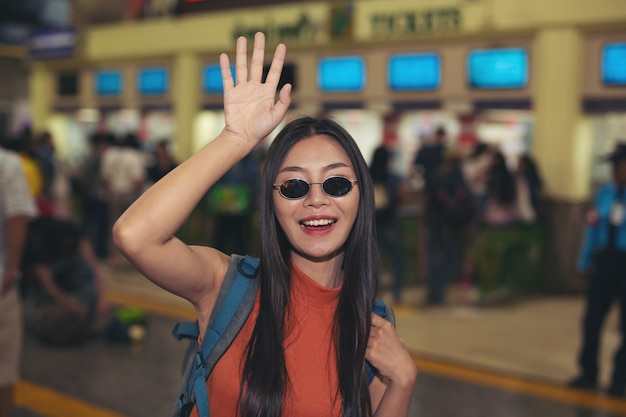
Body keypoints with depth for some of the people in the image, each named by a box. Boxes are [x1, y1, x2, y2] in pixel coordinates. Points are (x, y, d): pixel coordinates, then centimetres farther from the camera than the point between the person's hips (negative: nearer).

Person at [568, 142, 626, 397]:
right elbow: (593, 228, 8)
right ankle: (588, 373, 19)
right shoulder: (604, 194, 5)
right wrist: (584, 262, 8)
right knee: (592, 318, 5)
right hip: (605, 259, 4)